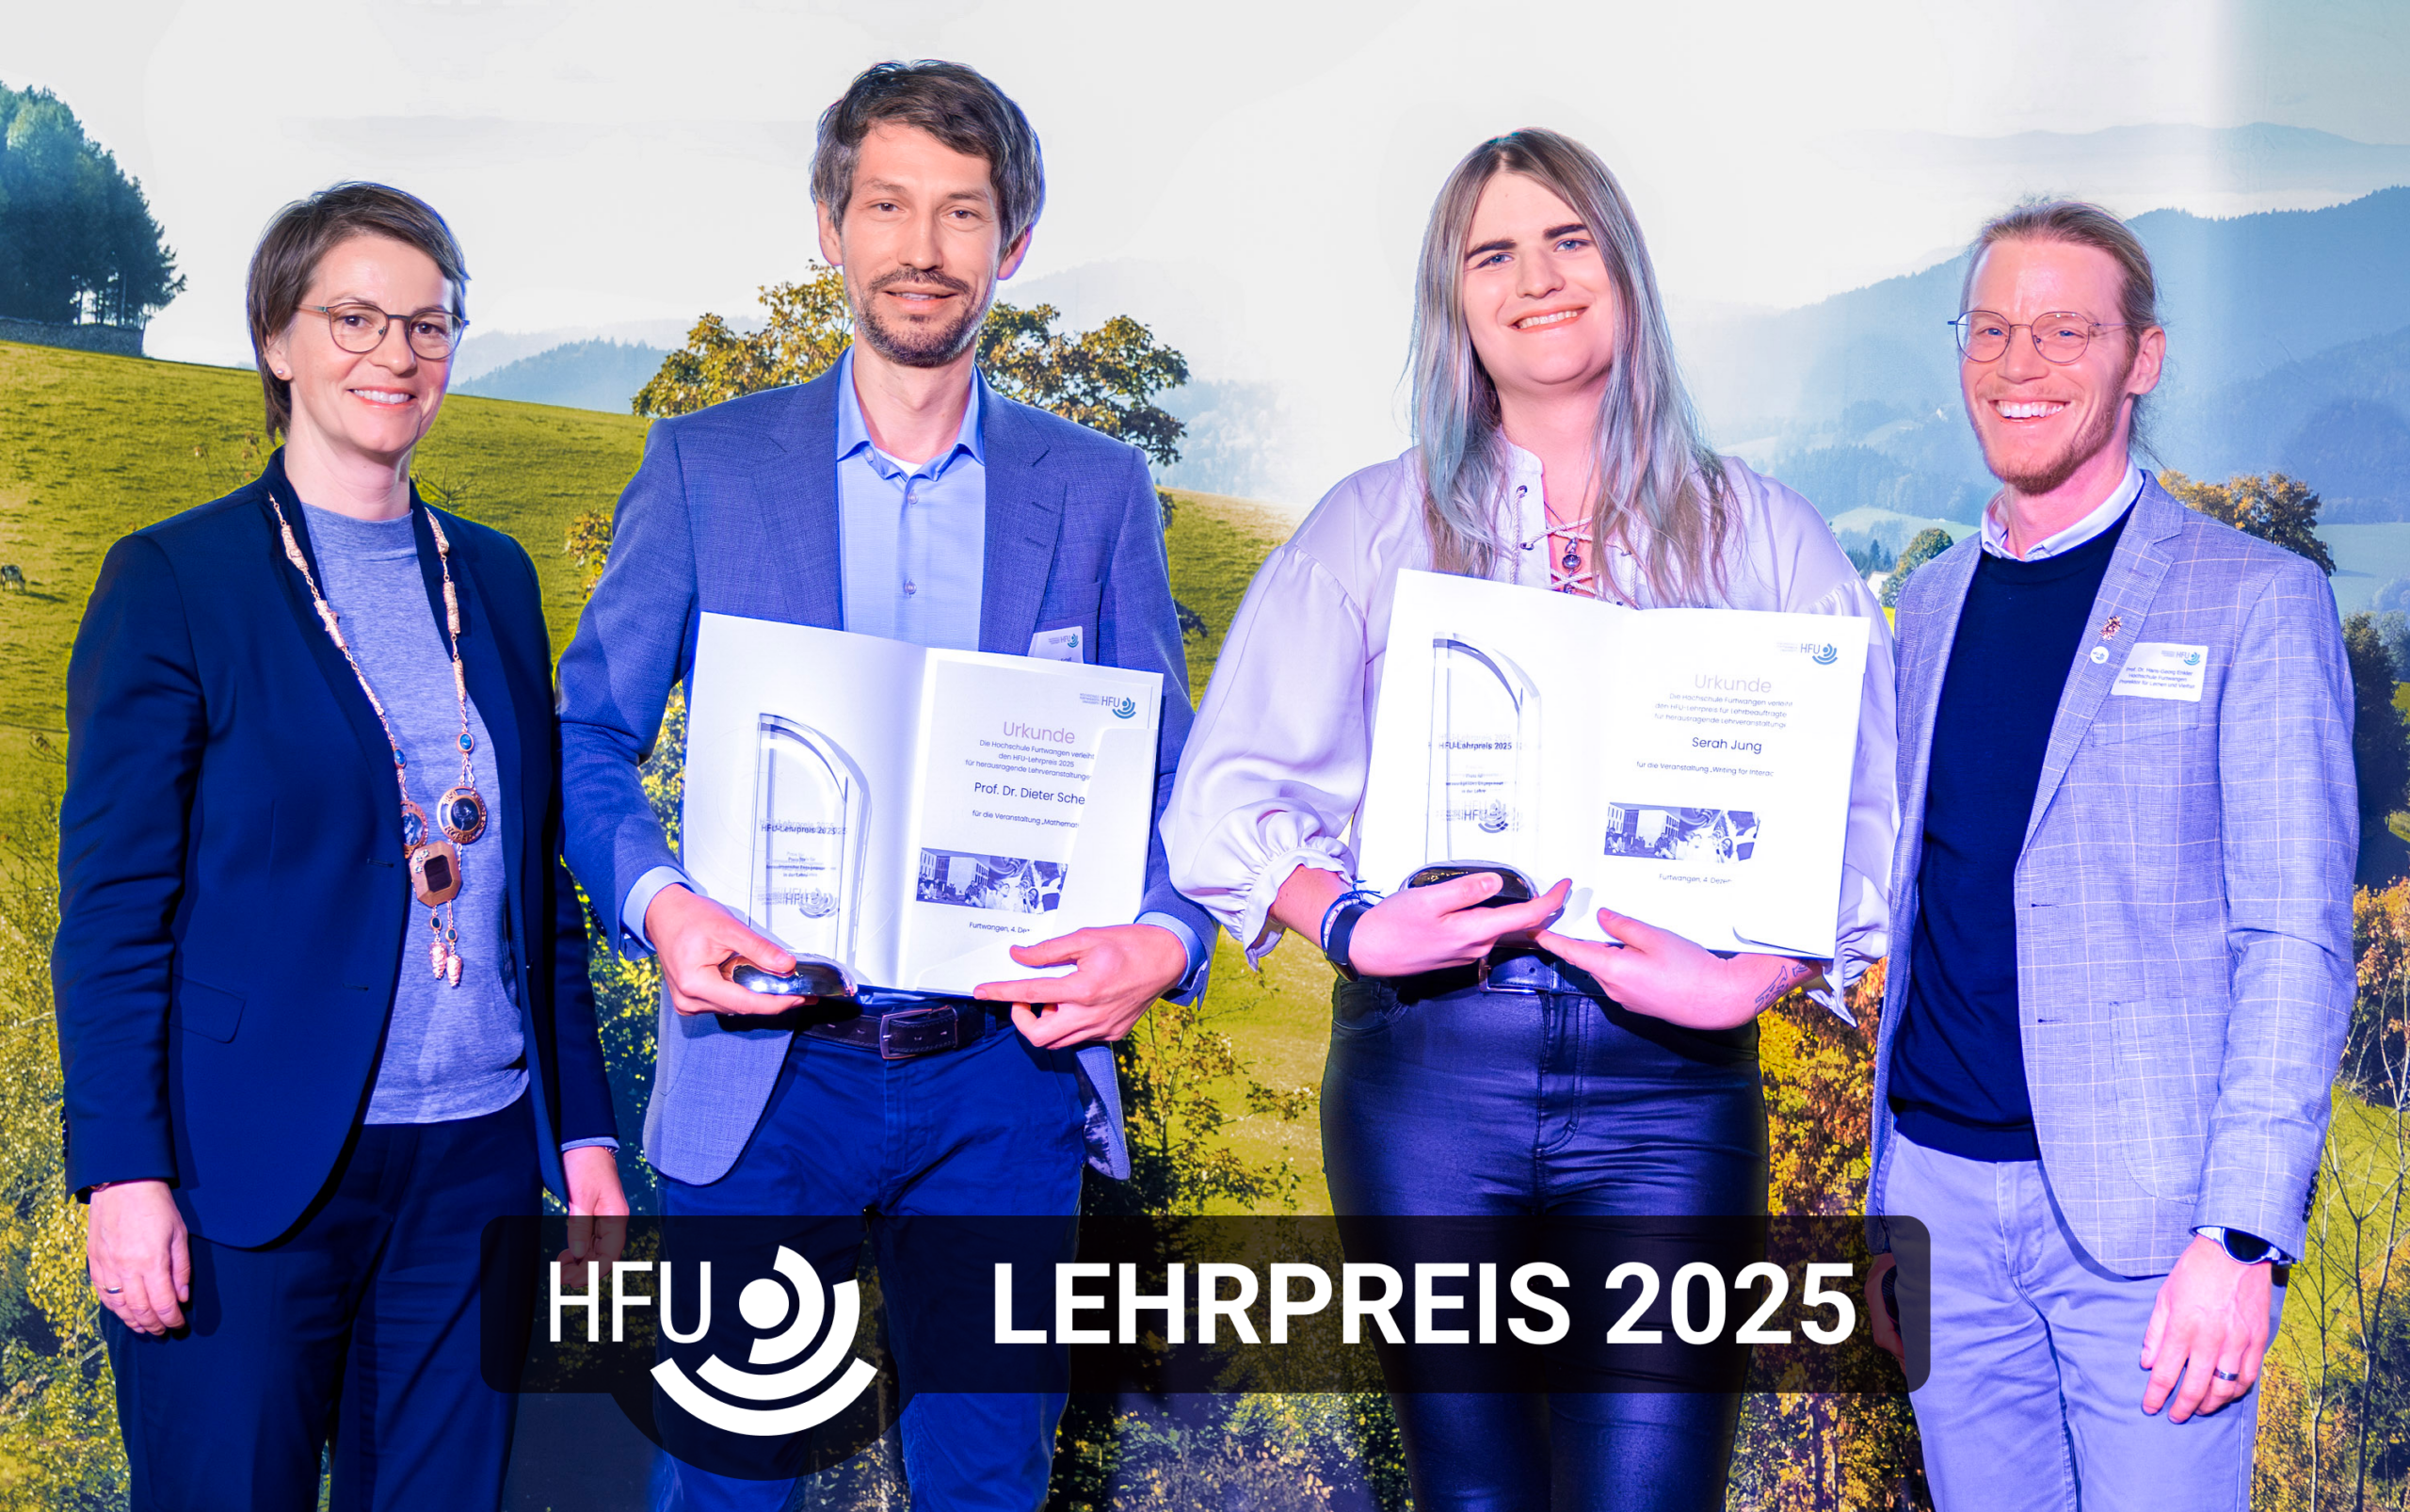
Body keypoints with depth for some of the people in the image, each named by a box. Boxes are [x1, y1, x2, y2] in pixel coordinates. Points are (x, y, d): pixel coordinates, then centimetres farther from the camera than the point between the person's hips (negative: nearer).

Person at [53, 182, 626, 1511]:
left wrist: (583, 1128, 11)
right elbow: (111, 903, -6)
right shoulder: (173, 580, -3)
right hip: (253, 1165, -4)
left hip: (477, 1155, 4)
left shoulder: (494, 578, 11)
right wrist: (122, 1173, -13)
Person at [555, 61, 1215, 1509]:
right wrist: (658, 900, -18)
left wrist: (1166, 935, -15)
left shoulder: (1097, 489, 6)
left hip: (1007, 1072, 1)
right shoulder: (707, 463, 4)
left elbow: (1166, 772, 6)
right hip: (766, 1065, -1)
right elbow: (590, 733, 3)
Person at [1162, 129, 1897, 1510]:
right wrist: (1354, 924, -13)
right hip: (1429, 1056, 1)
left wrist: (1751, 978, -14)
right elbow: (1229, 791, 5)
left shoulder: (1761, 534, 12)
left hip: (1672, 1074, 0)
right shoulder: (1375, 528, 12)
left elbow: (1867, 813, 4)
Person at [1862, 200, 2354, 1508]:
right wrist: (1890, 1185, 12)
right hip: (1942, 1190, 5)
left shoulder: (2254, 600, -3)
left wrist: (2241, 1237, -16)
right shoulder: (1935, 601, 13)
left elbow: (2295, 940, -7)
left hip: (2140, 1207, -4)